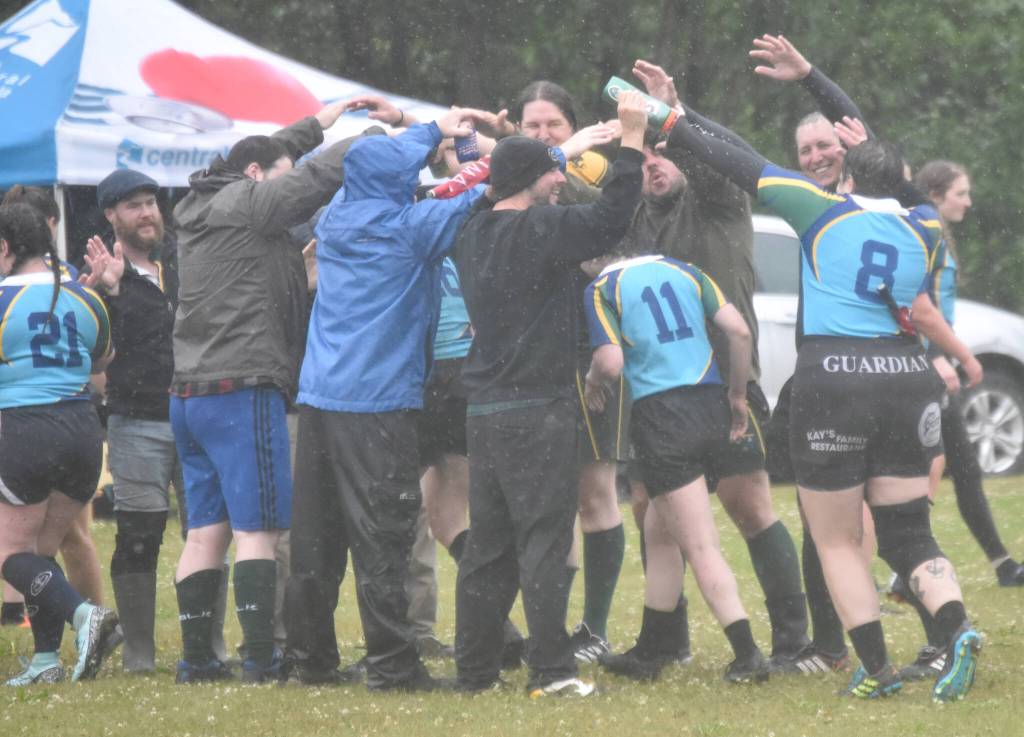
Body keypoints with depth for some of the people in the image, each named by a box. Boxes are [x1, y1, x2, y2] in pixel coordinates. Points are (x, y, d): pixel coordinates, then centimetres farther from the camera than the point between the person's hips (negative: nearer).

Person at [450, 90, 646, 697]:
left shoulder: (474, 233, 11)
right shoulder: (538, 231, -13)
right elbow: (611, 217, -18)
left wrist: (574, 152, 32)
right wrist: (631, 139, -12)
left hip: (485, 410, 8)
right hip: (538, 408, -8)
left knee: (489, 544, 12)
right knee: (544, 539, -7)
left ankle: (476, 669, 13)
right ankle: (552, 670, -9)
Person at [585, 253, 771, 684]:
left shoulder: (602, 288, 0)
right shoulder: (683, 271, 14)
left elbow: (611, 362, -11)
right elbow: (739, 330, 4)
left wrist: (594, 381, 11)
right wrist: (737, 395, 14)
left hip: (660, 414, -6)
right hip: (711, 407, 6)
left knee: (701, 548, -6)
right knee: (659, 532, 20)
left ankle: (747, 655, -15)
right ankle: (647, 653, 27)